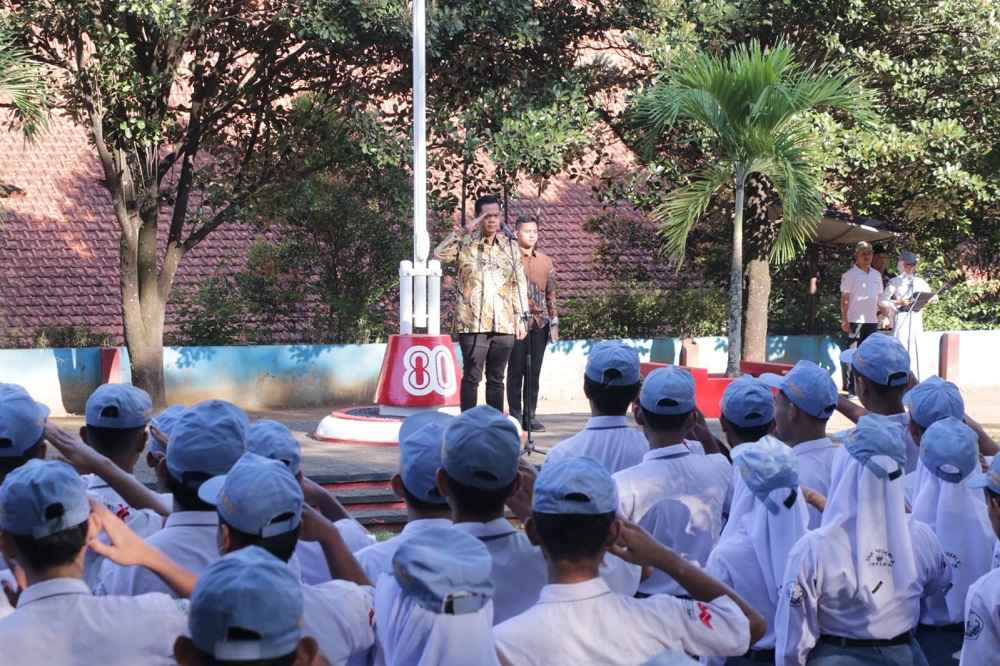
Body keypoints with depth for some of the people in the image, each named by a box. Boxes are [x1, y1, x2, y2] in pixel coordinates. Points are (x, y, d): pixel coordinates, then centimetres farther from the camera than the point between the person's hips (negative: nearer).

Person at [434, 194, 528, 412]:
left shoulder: (510, 246, 12)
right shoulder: (466, 243, 2)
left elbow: (519, 284, 13)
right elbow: (439, 254, -15)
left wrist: (521, 318, 8)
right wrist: (463, 231, -18)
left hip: (504, 324, 3)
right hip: (473, 323, -3)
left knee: (496, 378, 9)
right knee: (472, 377, -3)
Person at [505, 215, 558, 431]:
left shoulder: (545, 261, 13)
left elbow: (551, 294, 16)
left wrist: (554, 323, 11)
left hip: (539, 323, 4)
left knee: (534, 372, 6)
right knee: (516, 371, 0)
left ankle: (530, 415, 11)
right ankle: (516, 416, 5)